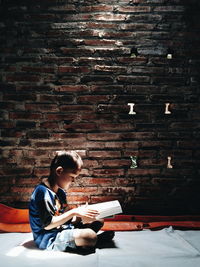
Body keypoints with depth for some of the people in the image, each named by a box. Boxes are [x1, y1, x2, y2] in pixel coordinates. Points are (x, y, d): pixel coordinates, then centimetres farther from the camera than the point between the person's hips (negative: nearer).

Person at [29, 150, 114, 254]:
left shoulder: (60, 192, 11)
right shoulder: (42, 192, -19)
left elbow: (63, 216, 11)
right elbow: (47, 224, -22)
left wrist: (79, 213, -6)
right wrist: (74, 212, -22)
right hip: (49, 239, -9)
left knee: (98, 221, 11)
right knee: (89, 235, -31)